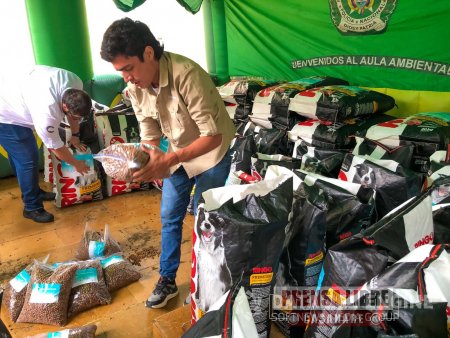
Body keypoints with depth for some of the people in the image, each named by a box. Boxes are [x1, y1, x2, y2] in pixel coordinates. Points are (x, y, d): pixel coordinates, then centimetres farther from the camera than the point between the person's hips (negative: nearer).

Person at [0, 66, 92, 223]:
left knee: (19, 156, 22)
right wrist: (76, 163, -9)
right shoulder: (46, 113, -41)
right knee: (28, 160, -7)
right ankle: (32, 208, 7)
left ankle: (33, 192, 37)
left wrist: (75, 136, 8)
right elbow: (56, 147, -24)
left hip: (14, 100, 9)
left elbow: (74, 112, 1)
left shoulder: (75, 84, -22)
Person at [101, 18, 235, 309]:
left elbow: (213, 136, -31)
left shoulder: (186, 74, -33)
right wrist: (149, 161, -23)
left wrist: (169, 159, -39)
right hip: (178, 154, 6)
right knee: (169, 216, 10)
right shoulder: (135, 88, -11)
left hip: (213, 152, -6)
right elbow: (150, 133, -2)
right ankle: (167, 280, 29)